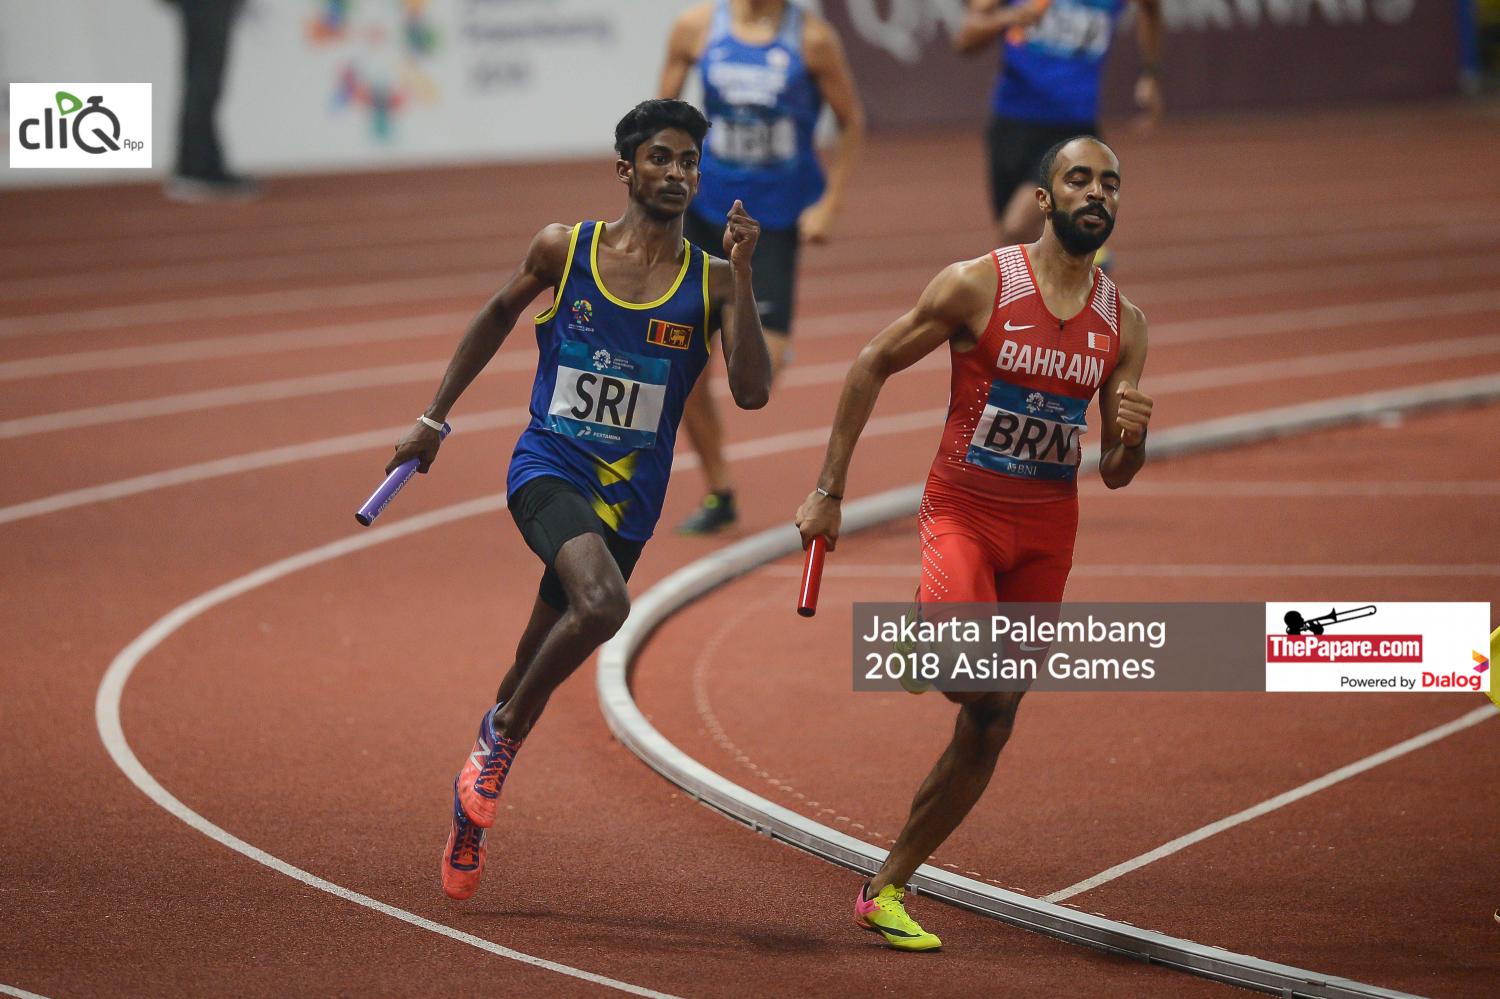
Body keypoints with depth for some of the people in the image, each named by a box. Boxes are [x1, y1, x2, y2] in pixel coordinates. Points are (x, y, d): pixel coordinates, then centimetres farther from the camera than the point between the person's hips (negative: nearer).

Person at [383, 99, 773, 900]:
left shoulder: (710, 283, 0)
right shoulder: (563, 250, 0)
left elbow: (753, 392, -11)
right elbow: (500, 314, 18)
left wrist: (741, 277, -19)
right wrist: (435, 418, 20)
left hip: (627, 499, 2)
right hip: (550, 468, -2)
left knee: (540, 671, 9)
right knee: (602, 606, -30)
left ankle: (480, 776, 33)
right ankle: (502, 736, -8)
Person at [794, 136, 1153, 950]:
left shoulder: (1123, 324, 4)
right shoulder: (977, 286, -9)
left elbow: (1115, 475, 9)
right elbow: (871, 367, -1)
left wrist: (1131, 438, -15)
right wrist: (828, 491, -2)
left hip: (1047, 530, 5)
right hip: (962, 509, -5)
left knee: (987, 734, 6)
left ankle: (886, 890, 18)